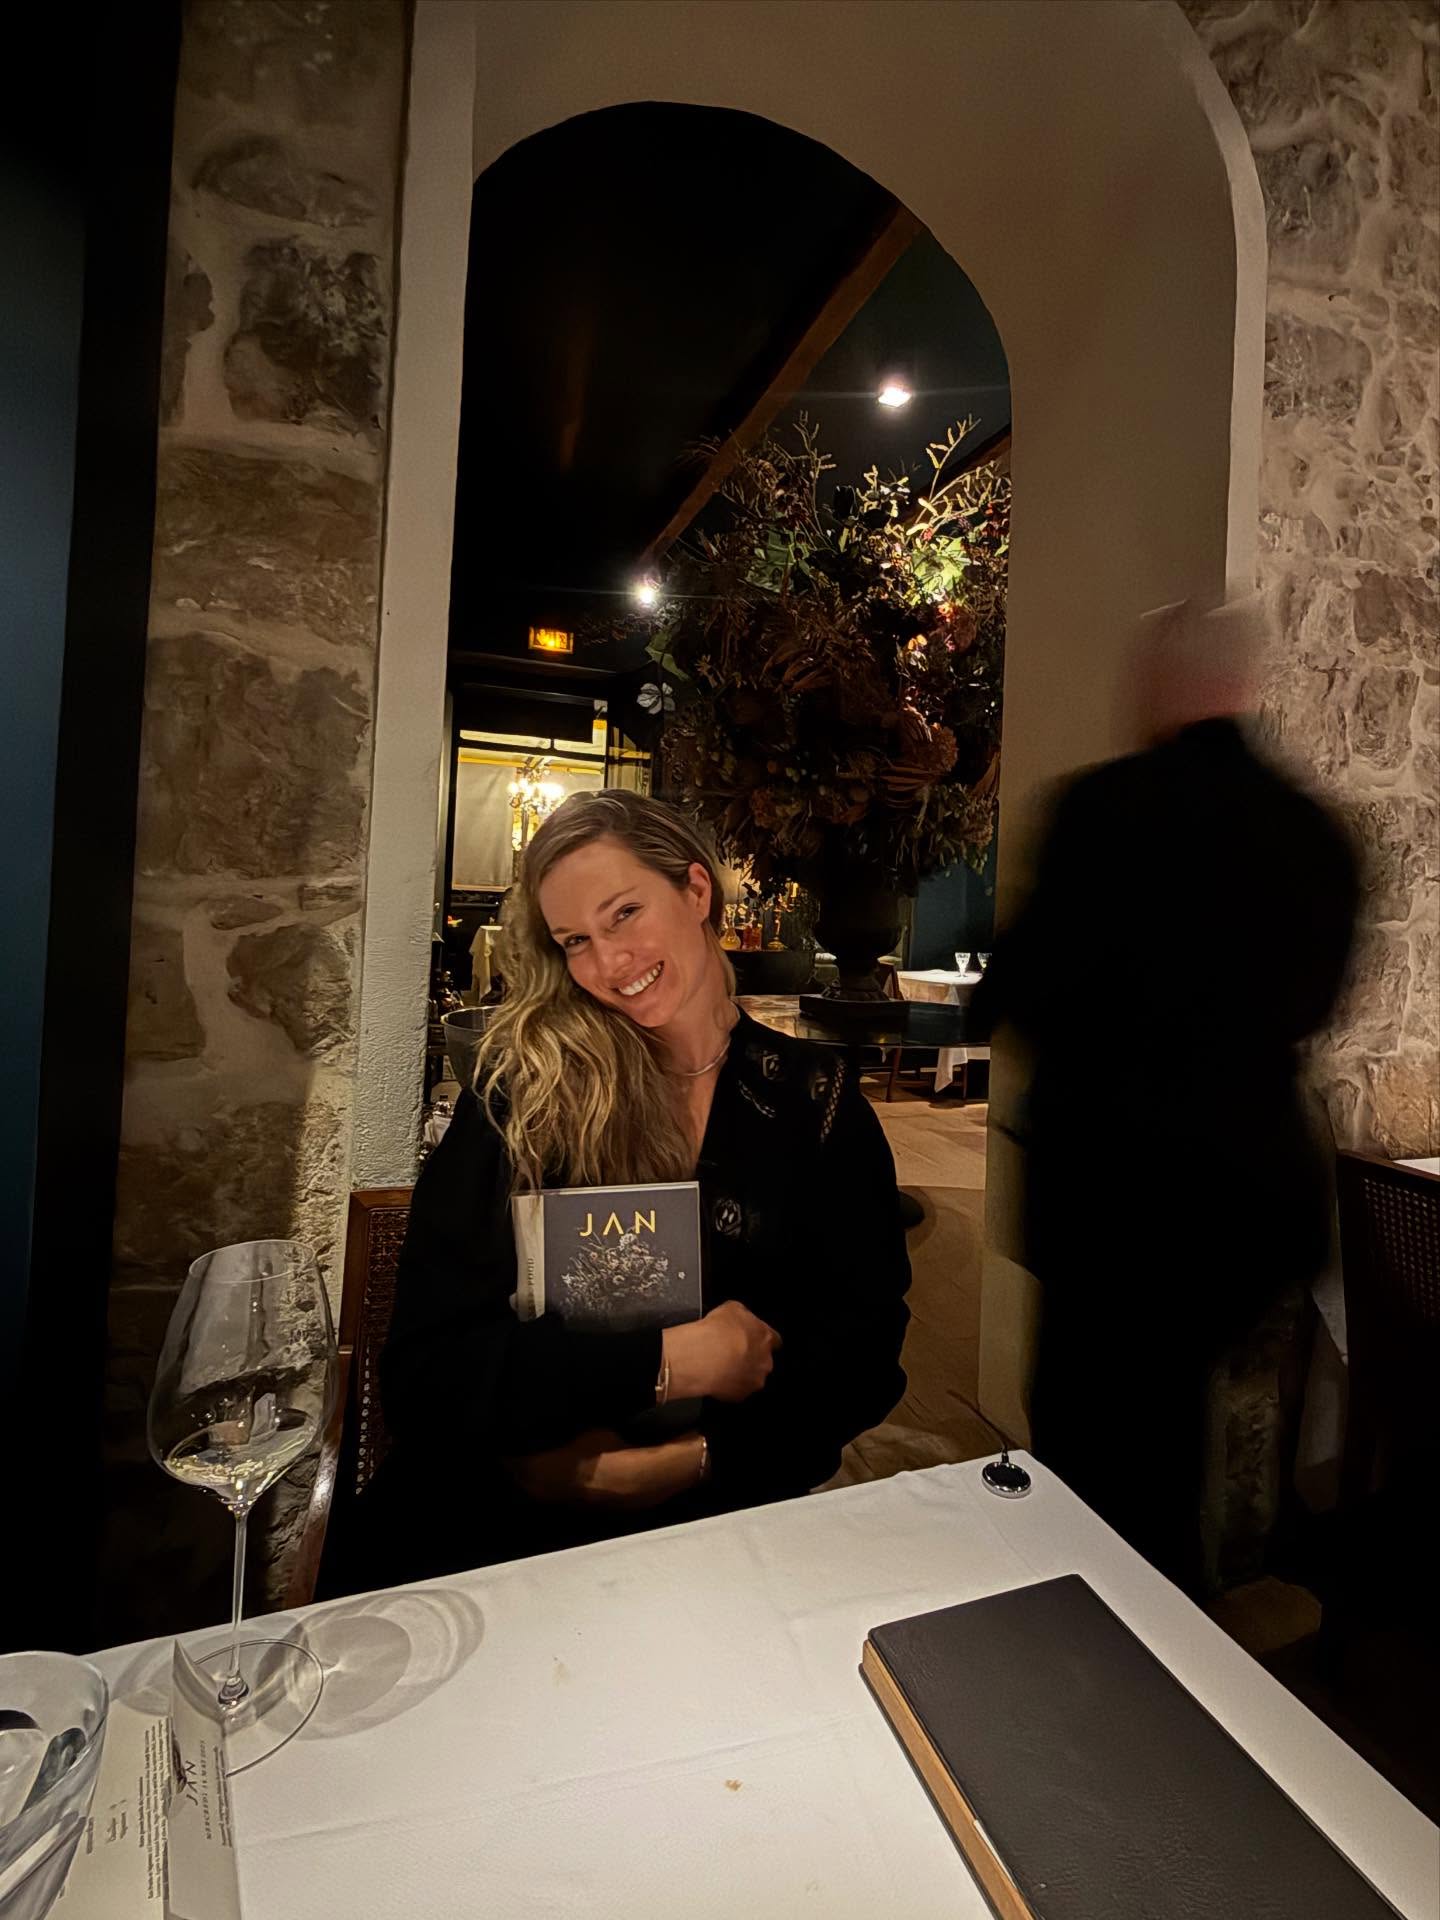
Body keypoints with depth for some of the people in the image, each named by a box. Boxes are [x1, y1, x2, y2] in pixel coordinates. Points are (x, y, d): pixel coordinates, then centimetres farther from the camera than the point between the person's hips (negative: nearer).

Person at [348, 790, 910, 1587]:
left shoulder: (816, 1103, 0)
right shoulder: (520, 1088, -5)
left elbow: (862, 1357, -1)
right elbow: (424, 1373, -9)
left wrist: (684, 1460, -14)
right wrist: (668, 1361, -16)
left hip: (720, 1517, -1)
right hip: (486, 1524, 2)